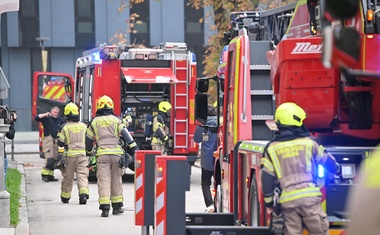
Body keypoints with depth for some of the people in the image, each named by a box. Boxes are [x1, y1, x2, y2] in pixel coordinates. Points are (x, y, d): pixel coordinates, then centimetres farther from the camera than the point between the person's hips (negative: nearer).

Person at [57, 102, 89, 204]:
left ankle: (65, 197, 22)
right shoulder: (84, 126, 5)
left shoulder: (65, 127, -5)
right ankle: (83, 194, -23)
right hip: (83, 154, 2)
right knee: (82, 175, -3)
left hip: (70, 154, -2)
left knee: (68, 177, 10)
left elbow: (60, 143, -2)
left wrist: (59, 135, 16)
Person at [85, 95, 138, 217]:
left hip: (102, 154, 0)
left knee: (103, 180, -4)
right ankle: (117, 206, 18)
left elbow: (89, 139, 17)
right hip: (117, 153, 0)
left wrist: (88, 152, 33)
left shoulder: (94, 122, 9)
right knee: (116, 181, 10)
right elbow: (125, 135, -2)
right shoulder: (116, 120, 6)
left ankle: (105, 207, -13)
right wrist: (134, 148, -2)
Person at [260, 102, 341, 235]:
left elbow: (267, 178, 3)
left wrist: (269, 201, 11)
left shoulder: (271, 149, 6)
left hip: (286, 200, 2)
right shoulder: (308, 143, 4)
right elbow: (326, 160, 20)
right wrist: (337, 169, 41)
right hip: (309, 196, -2)